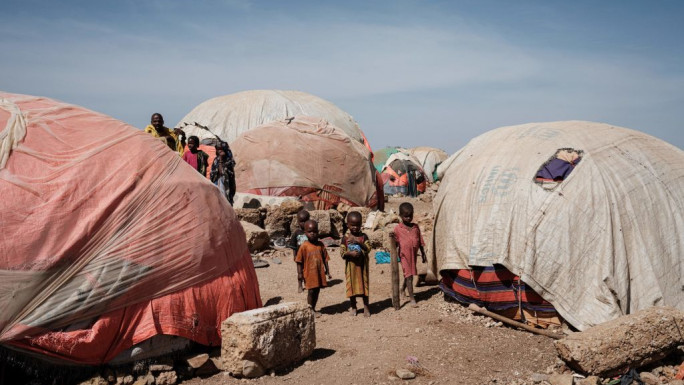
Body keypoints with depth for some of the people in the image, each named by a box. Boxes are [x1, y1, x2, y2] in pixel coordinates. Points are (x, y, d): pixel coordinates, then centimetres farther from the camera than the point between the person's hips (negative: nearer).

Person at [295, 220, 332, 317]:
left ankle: (313, 309, 27)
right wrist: (300, 273, -8)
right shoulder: (304, 246, -10)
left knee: (317, 291, 12)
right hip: (309, 273, -4)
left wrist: (327, 271, 9)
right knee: (311, 291, 1)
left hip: (319, 273, 4)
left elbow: (325, 259, 7)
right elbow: (299, 261, -6)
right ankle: (310, 310, 17)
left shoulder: (320, 245, 1)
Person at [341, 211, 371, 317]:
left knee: (364, 285, 5)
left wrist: (359, 242, -24)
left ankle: (366, 307, 16)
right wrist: (351, 253, -23)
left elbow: (368, 248, -12)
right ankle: (353, 307, 25)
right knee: (351, 285, 9)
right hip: (351, 266, 0)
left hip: (362, 265, 0)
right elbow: (342, 253, -6)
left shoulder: (363, 236, -2)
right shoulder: (345, 238, -3)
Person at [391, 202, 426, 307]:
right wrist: (392, 238, -25)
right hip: (404, 255, -4)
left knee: (409, 274, 19)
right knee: (409, 275, -5)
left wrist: (423, 254, 11)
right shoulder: (398, 228, -8)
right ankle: (412, 298, 0)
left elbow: (420, 241, 10)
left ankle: (403, 288, 45)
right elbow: (396, 244, -5)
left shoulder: (415, 227, 3)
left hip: (414, 254, 5)